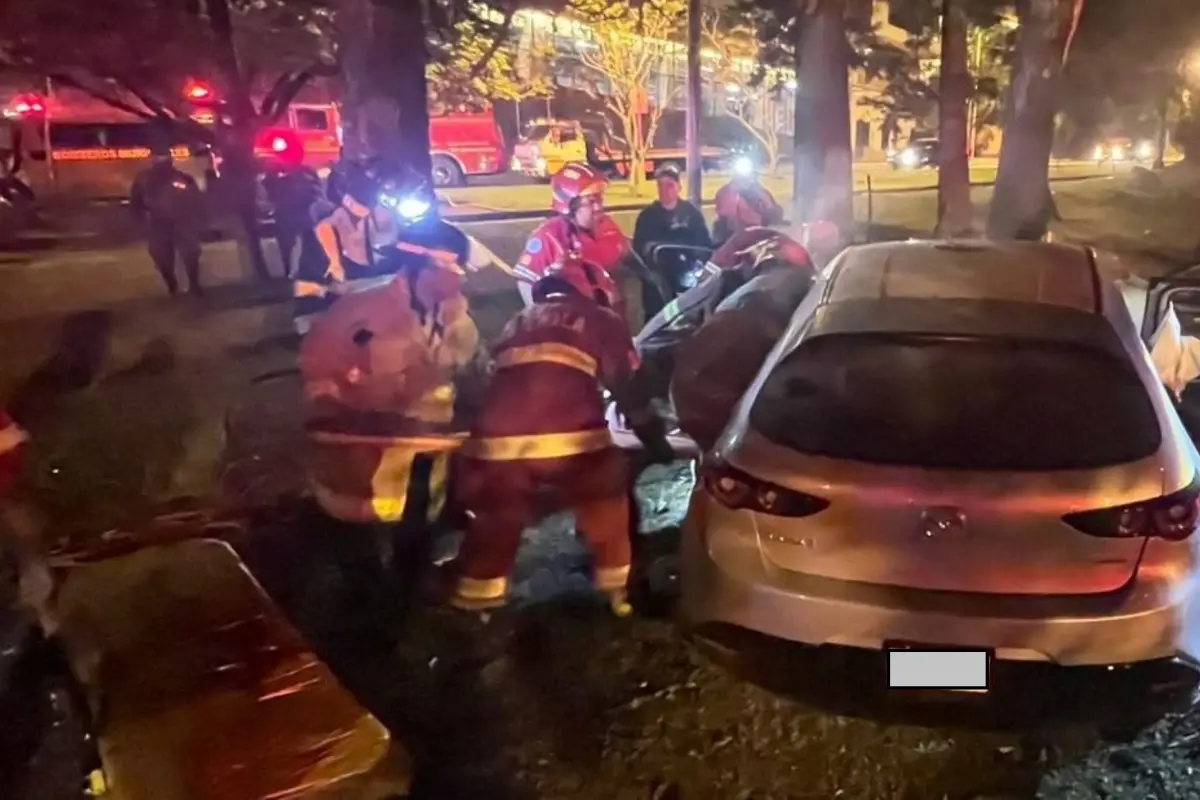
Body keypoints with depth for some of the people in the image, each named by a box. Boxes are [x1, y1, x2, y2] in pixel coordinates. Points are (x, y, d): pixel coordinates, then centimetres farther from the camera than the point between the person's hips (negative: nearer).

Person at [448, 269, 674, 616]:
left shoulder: (519, 322, 31)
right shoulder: (602, 320, 18)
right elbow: (629, 389, 11)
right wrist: (656, 441, 19)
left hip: (498, 443, 4)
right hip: (570, 442, -3)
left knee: (494, 525, 22)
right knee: (609, 511, 20)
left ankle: (472, 605, 29)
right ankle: (624, 591, 26)